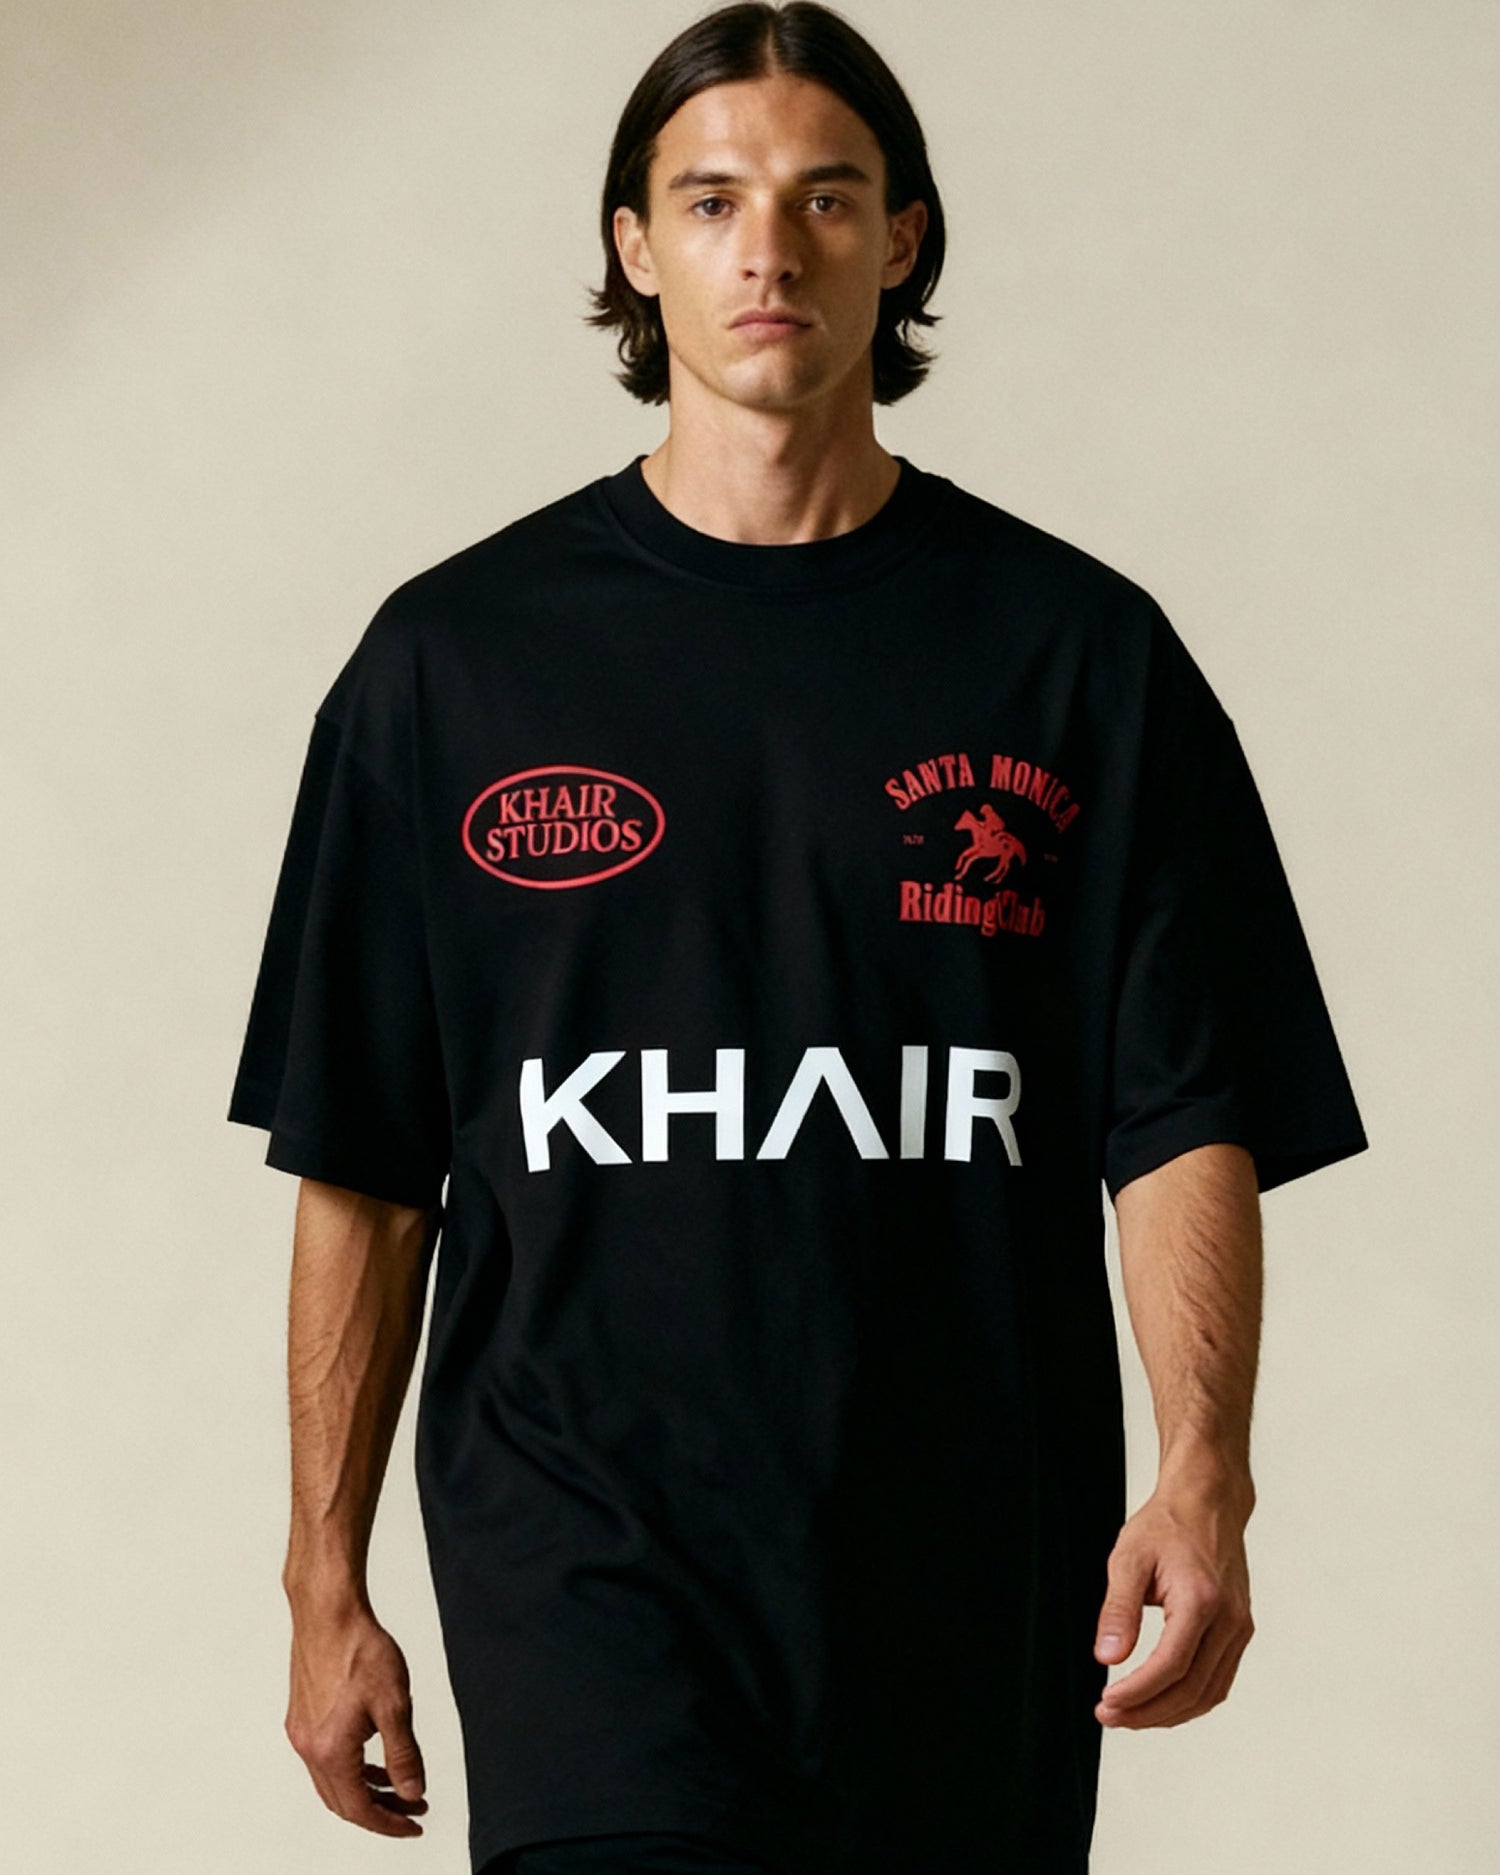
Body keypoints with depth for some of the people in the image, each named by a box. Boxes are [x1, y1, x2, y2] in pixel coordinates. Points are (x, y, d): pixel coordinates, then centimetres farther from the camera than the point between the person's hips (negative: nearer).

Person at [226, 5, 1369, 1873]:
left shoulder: (1078, 653, 5)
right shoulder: (457, 654, 6)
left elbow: (1187, 1124, 0)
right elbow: (362, 1172, 9)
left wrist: (1202, 1473, -16)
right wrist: (325, 1584, 6)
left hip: (975, 1588, 1)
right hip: (583, 1556, -1)